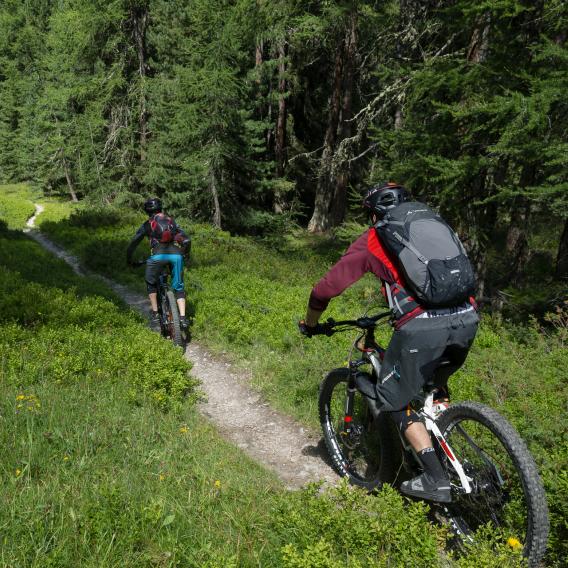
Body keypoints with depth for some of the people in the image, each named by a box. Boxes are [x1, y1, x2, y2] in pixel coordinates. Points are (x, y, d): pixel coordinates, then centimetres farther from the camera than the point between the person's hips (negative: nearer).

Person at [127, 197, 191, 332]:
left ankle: (155, 315, 15)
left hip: (158, 255, -2)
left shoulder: (147, 224, 22)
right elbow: (187, 240, 22)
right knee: (178, 287, 16)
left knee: (151, 283, 22)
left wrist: (129, 260, 36)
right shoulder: (171, 221, 27)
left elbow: (133, 243, 21)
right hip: (176, 254, 2)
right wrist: (185, 254, 38)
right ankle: (182, 318, 5)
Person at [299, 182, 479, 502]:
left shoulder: (371, 241, 13)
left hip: (423, 326, -6)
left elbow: (326, 289, 10)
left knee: (394, 400, 15)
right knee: (433, 384, 32)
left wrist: (310, 324, 28)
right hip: (468, 318, 6)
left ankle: (436, 479, 14)